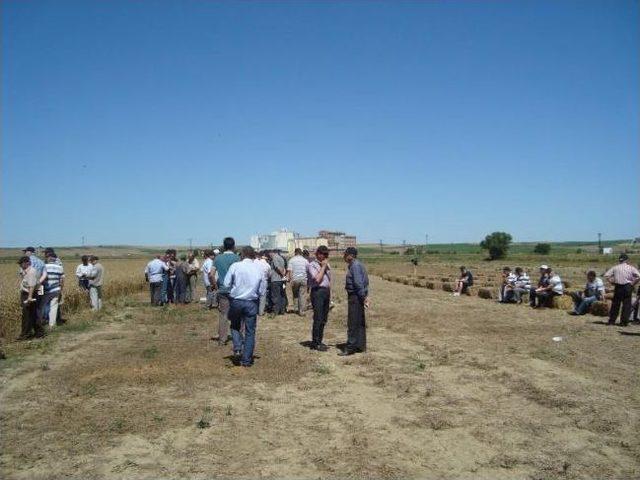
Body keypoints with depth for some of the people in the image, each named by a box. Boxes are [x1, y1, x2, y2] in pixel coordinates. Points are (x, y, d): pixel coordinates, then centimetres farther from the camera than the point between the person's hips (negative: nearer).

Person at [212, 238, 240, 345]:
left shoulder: (218, 258, 5)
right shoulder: (236, 258, -6)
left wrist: (216, 285, 8)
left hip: (222, 291, 3)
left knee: (223, 315, 7)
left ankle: (222, 339, 10)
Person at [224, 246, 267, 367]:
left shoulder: (235, 266, -7)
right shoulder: (259, 269, -2)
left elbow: (226, 284, -5)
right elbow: (262, 290, 3)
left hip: (236, 301, -1)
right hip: (252, 303, 1)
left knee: (235, 326, 23)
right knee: (250, 331, 9)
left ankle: (238, 348, 4)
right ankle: (246, 359, 13)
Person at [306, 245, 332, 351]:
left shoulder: (327, 265, 18)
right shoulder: (312, 265, -5)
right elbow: (317, 279, -18)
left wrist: (330, 295, 18)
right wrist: (323, 267, -11)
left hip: (326, 292, 7)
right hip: (317, 292, -7)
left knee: (323, 319, 9)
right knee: (318, 319, -9)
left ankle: (319, 341, 18)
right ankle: (315, 343, -2)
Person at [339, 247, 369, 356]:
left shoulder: (354, 266, -16)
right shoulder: (357, 265, 15)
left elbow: (358, 283, -22)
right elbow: (365, 281, 17)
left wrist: (363, 297, -20)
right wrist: (365, 296, 14)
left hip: (355, 297, -11)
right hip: (358, 297, 11)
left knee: (353, 323, -6)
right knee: (360, 323, 15)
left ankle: (350, 347, -2)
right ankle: (361, 346, 23)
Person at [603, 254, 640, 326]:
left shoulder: (615, 268, 5)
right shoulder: (631, 268, 0)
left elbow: (606, 275, 0)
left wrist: (612, 282, 4)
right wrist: (633, 283, -3)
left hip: (618, 287, 2)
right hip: (627, 287, -2)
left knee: (615, 304, 9)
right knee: (627, 305, 5)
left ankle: (611, 321, 12)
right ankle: (624, 322, 4)